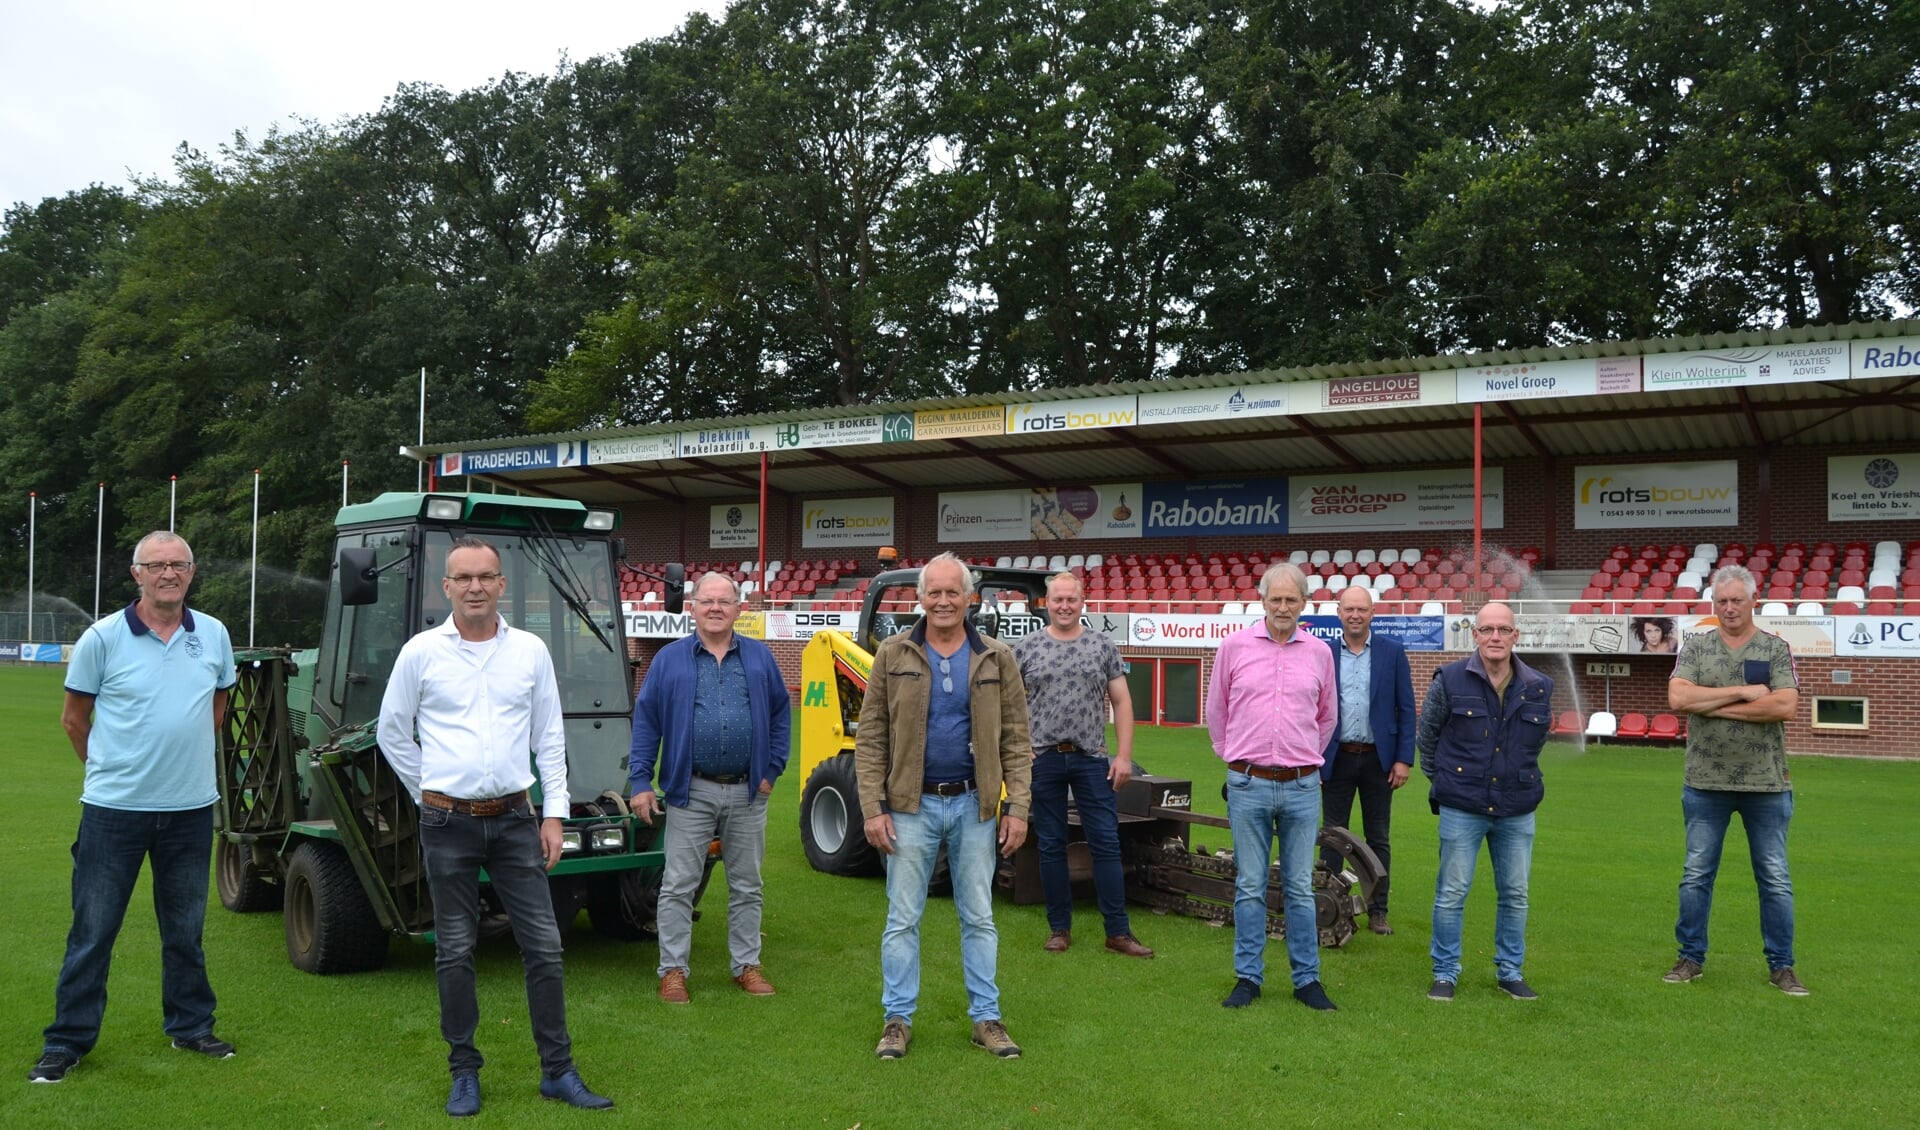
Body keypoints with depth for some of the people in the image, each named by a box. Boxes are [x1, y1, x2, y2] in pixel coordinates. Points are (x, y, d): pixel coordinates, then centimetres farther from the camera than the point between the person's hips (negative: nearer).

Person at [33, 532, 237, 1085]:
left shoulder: (214, 636, 2)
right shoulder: (102, 638, -8)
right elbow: (74, 719, 2)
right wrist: (111, 769, 9)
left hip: (191, 807, 3)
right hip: (114, 809, -3)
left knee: (185, 930, 15)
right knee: (92, 931, 5)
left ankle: (190, 1026, 28)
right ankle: (67, 1041, 18)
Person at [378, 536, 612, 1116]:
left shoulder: (530, 651, 3)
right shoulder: (421, 652, -2)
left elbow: (549, 738, 7)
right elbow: (393, 732, 8)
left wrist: (553, 814, 2)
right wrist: (430, 793, 7)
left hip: (514, 819, 2)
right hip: (448, 824, -1)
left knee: (544, 945, 1)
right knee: (455, 952, 6)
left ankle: (558, 1071, 11)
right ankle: (464, 1073, 20)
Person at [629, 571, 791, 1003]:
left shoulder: (760, 658, 6)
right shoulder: (669, 659, 1)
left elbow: (780, 715, 9)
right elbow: (646, 722, 0)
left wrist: (771, 771, 2)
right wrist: (640, 782, -6)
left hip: (747, 792, 2)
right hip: (691, 791, -2)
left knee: (746, 886, 11)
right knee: (678, 886, 2)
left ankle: (747, 965, 23)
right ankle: (672, 970, 13)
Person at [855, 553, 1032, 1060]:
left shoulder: (996, 659, 2)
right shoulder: (894, 655, -2)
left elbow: (1016, 741, 2)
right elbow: (870, 738, -3)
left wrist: (1018, 808, -5)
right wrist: (873, 808, -8)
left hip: (973, 806, 1)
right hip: (912, 806, -1)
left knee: (979, 918, 10)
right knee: (902, 918, 6)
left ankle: (986, 1017, 20)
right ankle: (898, 1019, 17)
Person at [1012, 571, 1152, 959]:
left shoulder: (1102, 647, 4)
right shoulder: (1026, 647, 4)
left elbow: (1121, 702, 4)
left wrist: (1124, 755, -3)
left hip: (1091, 759, 0)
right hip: (1043, 759, 0)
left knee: (1106, 843, 0)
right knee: (1051, 846, 7)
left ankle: (1118, 931, 7)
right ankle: (1059, 928, 18)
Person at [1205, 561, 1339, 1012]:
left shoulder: (1319, 652, 6)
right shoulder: (1235, 646, 0)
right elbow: (1216, 709, 11)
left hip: (1301, 788, 1)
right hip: (1248, 785, -1)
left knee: (1300, 887, 7)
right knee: (1249, 887, 5)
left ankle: (1307, 979, 16)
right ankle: (1247, 978, 14)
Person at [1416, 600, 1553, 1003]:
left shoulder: (1539, 687, 1)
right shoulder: (1449, 681, -6)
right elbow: (1426, 736, 7)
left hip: (1517, 811, 3)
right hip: (1461, 809, -3)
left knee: (1515, 895, 11)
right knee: (1451, 894, 3)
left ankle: (1511, 972, 26)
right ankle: (1445, 973, 15)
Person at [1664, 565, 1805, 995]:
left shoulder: (1776, 649, 0)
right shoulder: (1696, 647, 3)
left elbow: (1785, 705, -15)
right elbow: (1678, 697, -12)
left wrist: (1716, 706, -13)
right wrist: (1743, 692, -14)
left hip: (1766, 784, -1)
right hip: (1706, 783, 1)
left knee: (1775, 879, 6)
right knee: (1696, 875, 8)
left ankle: (1781, 965, 18)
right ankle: (1691, 958, 20)